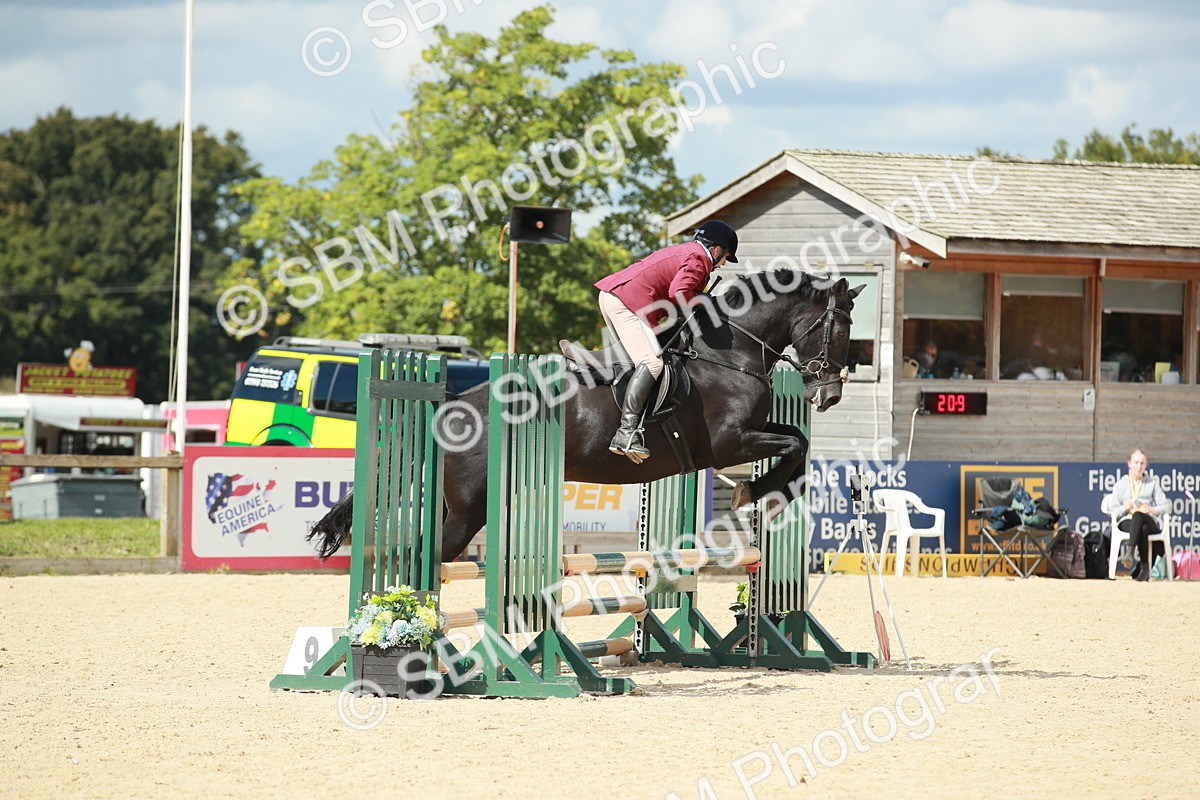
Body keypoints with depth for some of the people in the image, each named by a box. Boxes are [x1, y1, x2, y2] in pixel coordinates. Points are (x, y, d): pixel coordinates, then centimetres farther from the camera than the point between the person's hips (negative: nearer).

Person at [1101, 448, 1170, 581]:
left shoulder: (1152, 484, 21)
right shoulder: (1120, 485, 19)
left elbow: (1166, 506, 10)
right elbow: (1113, 510, 8)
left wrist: (1152, 509, -12)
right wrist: (1125, 508, -15)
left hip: (1149, 521, 0)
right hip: (1126, 522, 0)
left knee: (1138, 515, -40)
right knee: (1143, 529, -39)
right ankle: (1145, 567, -52)